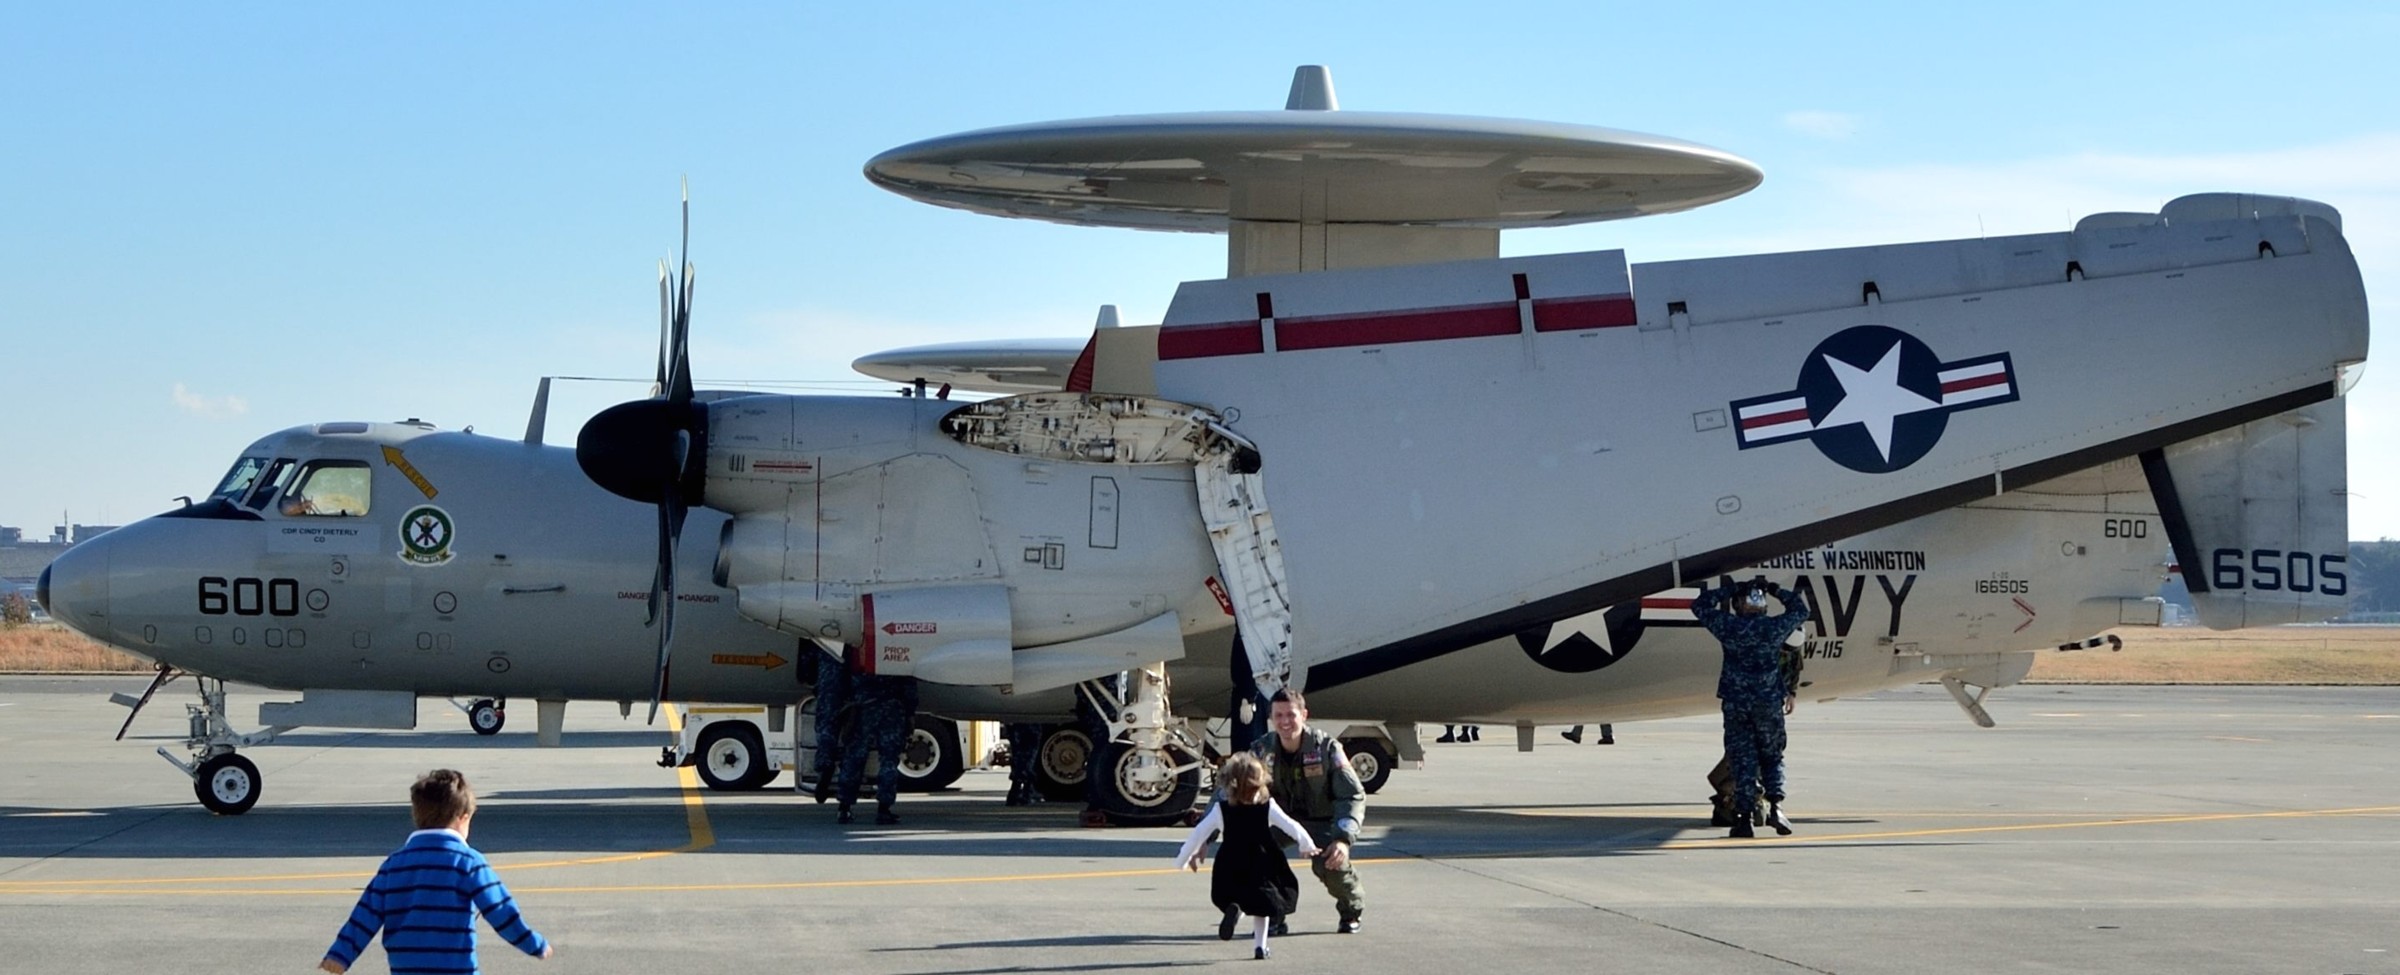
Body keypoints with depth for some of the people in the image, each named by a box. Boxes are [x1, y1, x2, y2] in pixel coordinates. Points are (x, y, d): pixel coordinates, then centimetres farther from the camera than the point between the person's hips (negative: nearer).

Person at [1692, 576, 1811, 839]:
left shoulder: (1729, 627, -6)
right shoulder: (1776, 627, -3)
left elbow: (1700, 605, 8)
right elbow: (1801, 610, 17)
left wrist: (1731, 589, 8)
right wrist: (1775, 589, 17)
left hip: (1736, 704, -1)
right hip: (1769, 703, 1)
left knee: (1742, 760, 2)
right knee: (1772, 757, 15)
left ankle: (1744, 817, -3)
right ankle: (1775, 804, -5)